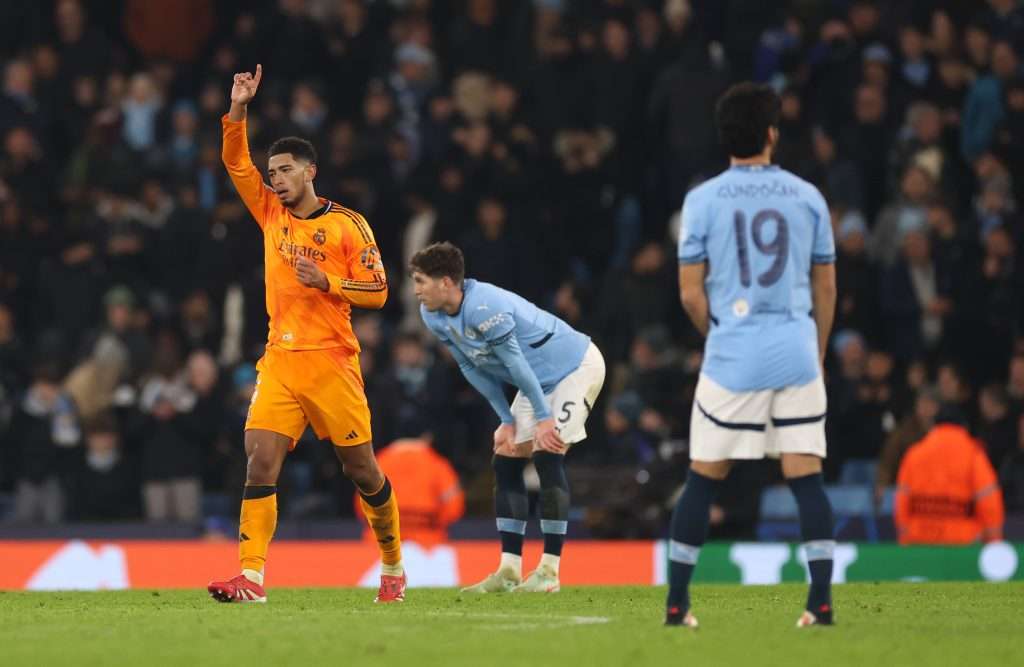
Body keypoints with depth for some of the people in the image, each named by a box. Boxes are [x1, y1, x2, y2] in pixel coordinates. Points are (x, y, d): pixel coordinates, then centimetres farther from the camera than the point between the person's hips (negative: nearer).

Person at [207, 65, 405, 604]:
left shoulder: (346, 225, -2)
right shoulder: (272, 214, 11)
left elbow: (377, 292, -3)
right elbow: (236, 162, 5)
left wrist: (326, 281, -17)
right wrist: (238, 108, -6)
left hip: (331, 362, -4)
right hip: (280, 361, 4)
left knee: (361, 470, 5)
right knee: (260, 462, -12)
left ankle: (394, 567, 25)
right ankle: (251, 578, -18)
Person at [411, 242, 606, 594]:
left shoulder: (484, 307, -32)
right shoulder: (433, 316, -5)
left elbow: (515, 362, -27)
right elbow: (472, 367, 4)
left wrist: (543, 417, -21)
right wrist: (507, 420, 3)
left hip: (576, 366, -9)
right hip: (539, 380, 9)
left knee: (547, 456, -18)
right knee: (506, 461, 2)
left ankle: (550, 571, -15)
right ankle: (509, 570, 3)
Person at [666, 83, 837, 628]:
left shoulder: (703, 200, -1)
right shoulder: (806, 196, 6)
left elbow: (691, 293, -2)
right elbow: (825, 288, 12)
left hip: (732, 358, -1)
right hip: (797, 355, 1)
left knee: (703, 479, 7)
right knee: (806, 477, 2)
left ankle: (677, 603, 9)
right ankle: (821, 602, -4)